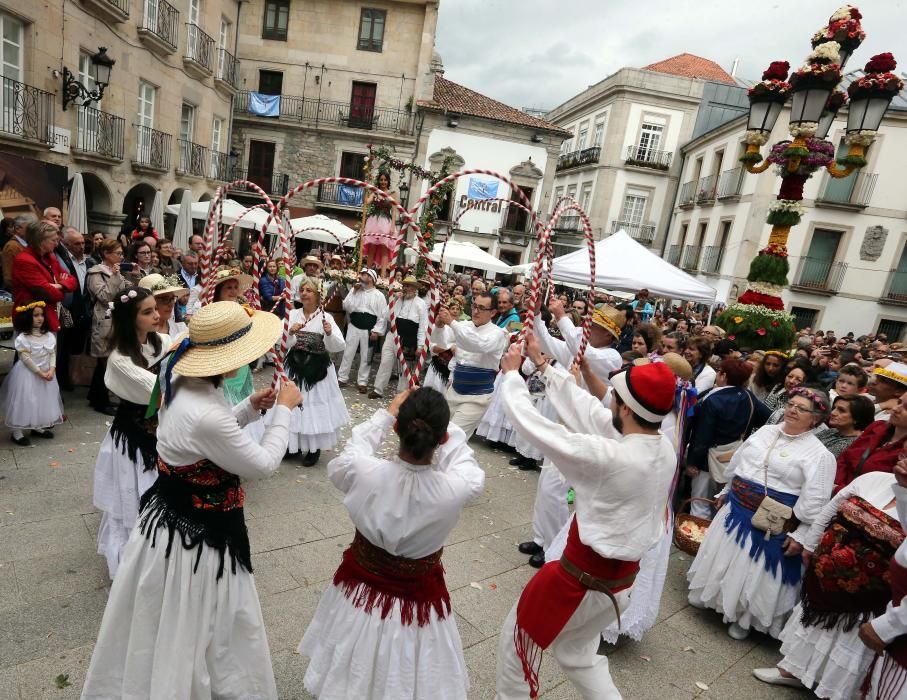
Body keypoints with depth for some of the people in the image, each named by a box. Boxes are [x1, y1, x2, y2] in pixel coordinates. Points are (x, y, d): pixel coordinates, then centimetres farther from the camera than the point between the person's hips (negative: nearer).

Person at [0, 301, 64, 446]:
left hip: (46, 372, 6)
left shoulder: (49, 335, 1)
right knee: (24, 401, -3)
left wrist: (51, 370, -13)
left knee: (43, 400, 15)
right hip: (28, 373, -6)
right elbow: (25, 358, -18)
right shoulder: (23, 337, -16)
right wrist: (39, 372, -18)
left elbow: (53, 354, 1)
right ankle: (17, 432, 7)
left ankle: (38, 427, 31)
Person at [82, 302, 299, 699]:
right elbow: (263, 464, -24)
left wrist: (249, 408, 1)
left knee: (166, 627, 31)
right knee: (189, 629, 16)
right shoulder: (205, 415, -36)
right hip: (197, 533, -9)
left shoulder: (180, 382, -6)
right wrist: (284, 409, -14)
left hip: (171, 516, 9)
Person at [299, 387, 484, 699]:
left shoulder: (365, 473, -29)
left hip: (360, 592, 2)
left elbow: (349, 454, -3)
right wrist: (438, 420, 2)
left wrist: (386, 413, 3)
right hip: (418, 601, -1)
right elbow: (464, 461, -6)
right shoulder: (454, 490, -31)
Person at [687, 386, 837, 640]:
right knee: (724, 558, 18)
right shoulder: (765, 431, 4)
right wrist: (725, 492, 20)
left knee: (756, 570, 9)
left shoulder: (819, 454, -13)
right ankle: (719, 597, 43)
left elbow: (815, 501, -14)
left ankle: (743, 618, 32)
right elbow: (736, 463, 14)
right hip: (735, 508, 5)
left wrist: (800, 536, -15)